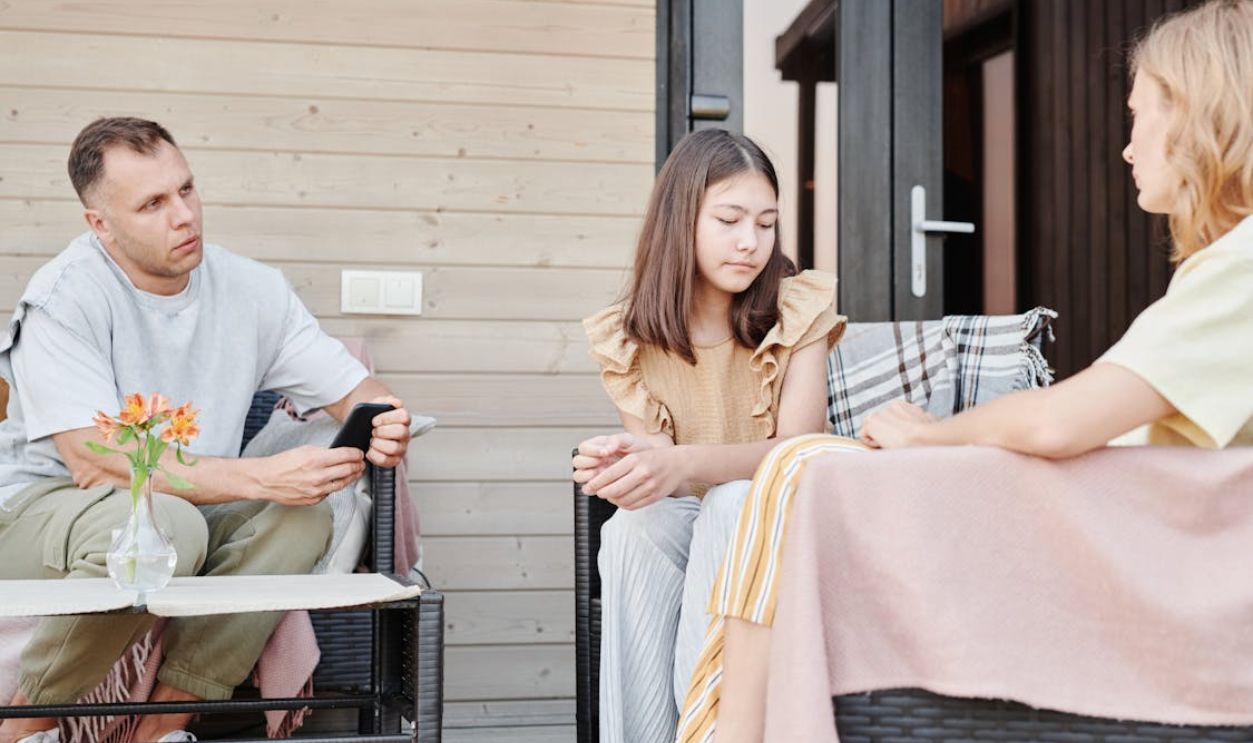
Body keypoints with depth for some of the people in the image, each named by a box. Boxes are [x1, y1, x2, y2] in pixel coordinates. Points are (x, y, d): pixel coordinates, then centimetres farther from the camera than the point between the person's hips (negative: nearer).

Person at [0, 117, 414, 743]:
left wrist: (383, 426, -24)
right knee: (162, 525, -36)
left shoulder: (251, 289, -2)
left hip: (191, 512, 5)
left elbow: (354, 390, 3)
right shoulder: (65, 299, -17)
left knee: (304, 514, -21)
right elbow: (93, 462, -26)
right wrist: (261, 477, -34)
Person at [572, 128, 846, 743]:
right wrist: (626, 465, -35)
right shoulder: (627, 338, -4)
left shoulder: (800, 311, -9)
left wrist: (684, 462, -39)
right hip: (681, 523, 1)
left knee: (733, 502, -34)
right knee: (632, 525, -32)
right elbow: (652, 454, -7)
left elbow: (798, 448, -19)